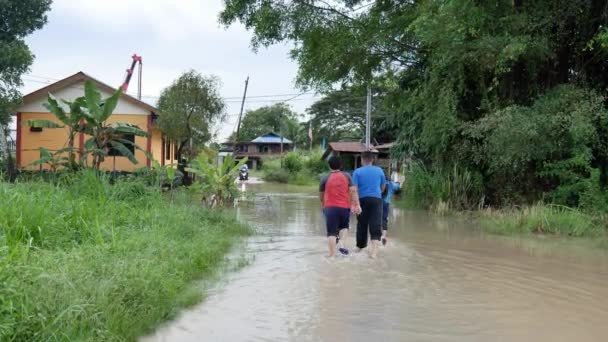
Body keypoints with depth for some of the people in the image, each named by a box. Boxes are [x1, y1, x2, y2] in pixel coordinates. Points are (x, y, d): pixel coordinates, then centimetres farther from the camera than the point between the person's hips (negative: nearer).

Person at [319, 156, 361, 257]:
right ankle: (343, 245, 5)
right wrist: (357, 205, -5)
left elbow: (321, 195, 11)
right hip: (345, 207, 2)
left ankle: (332, 254, -4)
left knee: (331, 232, 0)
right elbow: (353, 191, -5)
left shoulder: (325, 179, 1)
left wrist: (323, 204, 29)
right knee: (344, 226, 25)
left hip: (330, 207, -2)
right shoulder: (347, 176, 3)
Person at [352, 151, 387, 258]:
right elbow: (383, 186, 18)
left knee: (362, 224, 13)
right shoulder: (379, 170, 7)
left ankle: (360, 246, 28)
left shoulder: (358, 171, 0)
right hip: (376, 199, 0)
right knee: (376, 225, -4)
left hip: (363, 200, 0)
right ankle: (374, 249, -18)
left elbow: (354, 188, -8)